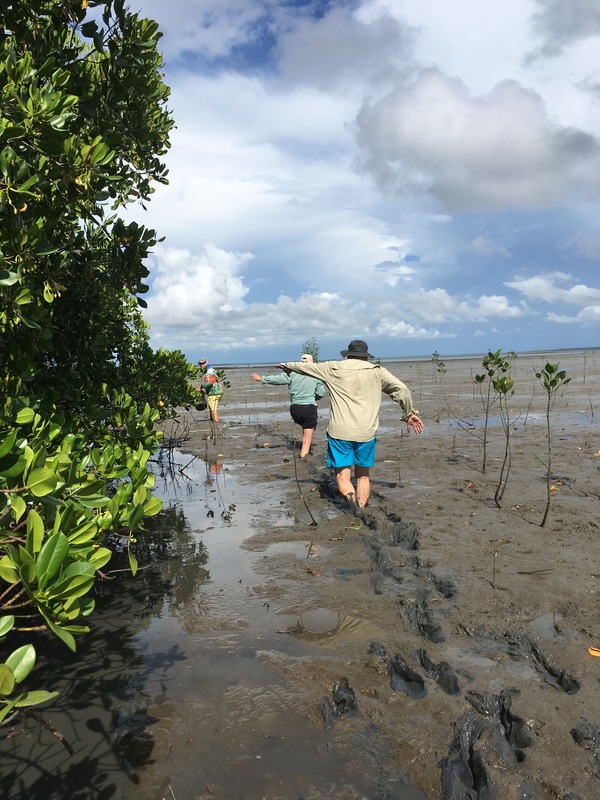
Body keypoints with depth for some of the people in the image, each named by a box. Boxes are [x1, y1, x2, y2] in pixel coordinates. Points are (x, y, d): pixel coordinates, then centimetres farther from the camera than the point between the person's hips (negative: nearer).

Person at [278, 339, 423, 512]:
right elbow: (401, 389, 1)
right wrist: (410, 413, 12)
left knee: (342, 476, 2)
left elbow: (305, 366, 18)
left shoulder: (333, 369, 6)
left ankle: (351, 497, -26)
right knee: (363, 475, 17)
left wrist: (287, 365, 35)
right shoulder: (377, 371, 6)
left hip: (339, 432, -1)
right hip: (366, 433, 1)